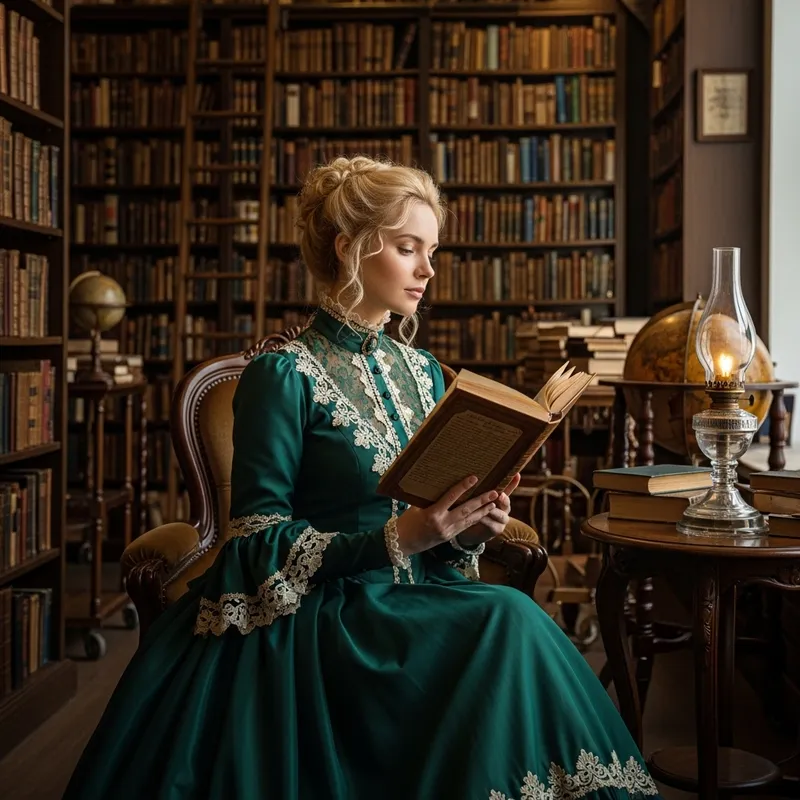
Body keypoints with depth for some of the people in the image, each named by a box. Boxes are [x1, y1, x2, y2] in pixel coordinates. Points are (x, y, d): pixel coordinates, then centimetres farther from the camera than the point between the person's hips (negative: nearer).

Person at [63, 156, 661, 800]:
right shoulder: (284, 375, -8)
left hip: (417, 597, 6)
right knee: (510, 622, -26)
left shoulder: (421, 370, 11)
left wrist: (468, 528, -4)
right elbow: (260, 541, -10)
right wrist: (396, 537, -20)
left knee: (516, 622, -23)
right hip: (321, 618, -6)